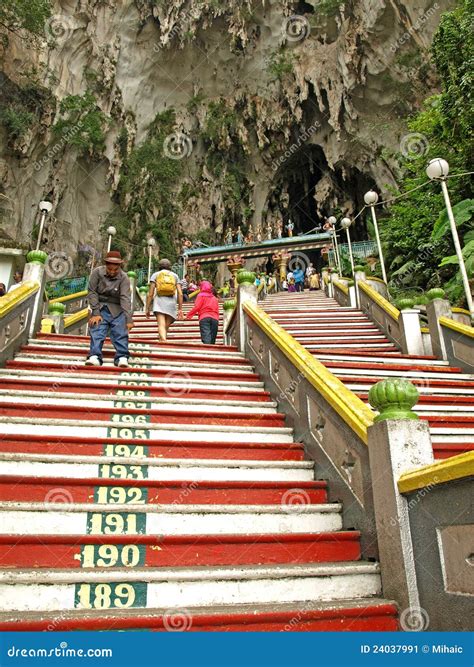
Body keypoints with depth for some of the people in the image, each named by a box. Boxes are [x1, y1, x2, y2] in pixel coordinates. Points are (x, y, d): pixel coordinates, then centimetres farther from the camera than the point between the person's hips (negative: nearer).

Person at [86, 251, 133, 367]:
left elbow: (125, 298, -21)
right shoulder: (97, 272, -8)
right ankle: (94, 356, -26)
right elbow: (92, 292, -5)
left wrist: (129, 319, -31)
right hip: (100, 307, 1)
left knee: (120, 332, -16)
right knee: (97, 331, -17)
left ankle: (122, 357, -20)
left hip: (117, 309, 0)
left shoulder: (124, 278, -12)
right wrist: (95, 313, -14)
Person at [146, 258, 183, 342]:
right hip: (171, 303, 2)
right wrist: (180, 309, 8)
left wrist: (147, 308, 7)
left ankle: (163, 341, -39)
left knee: (161, 325, -16)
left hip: (159, 303, -2)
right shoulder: (175, 275, 18)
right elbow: (180, 294, 7)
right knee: (166, 327, 9)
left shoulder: (155, 275, 14)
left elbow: (150, 294, 4)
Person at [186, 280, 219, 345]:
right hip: (215, 319, 4)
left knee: (206, 339, -20)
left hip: (204, 318, -4)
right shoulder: (214, 297, 25)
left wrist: (189, 315, 8)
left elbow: (197, 307, -1)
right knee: (212, 340, 4)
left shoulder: (201, 295, 10)